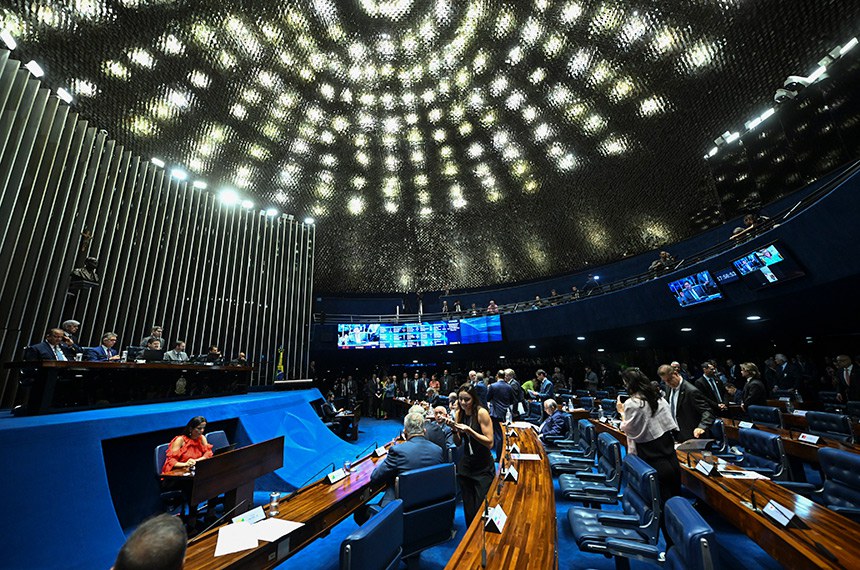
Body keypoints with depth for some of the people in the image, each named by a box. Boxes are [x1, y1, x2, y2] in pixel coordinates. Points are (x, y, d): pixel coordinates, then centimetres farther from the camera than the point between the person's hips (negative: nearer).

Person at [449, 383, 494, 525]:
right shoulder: (459, 413, -1)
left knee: (481, 507, -2)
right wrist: (455, 430, -14)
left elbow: (490, 443, -21)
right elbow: (458, 443, 6)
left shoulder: (481, 413, -17)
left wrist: (469, 430, -29)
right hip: (465, 464, 5)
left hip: (483, 467, -5)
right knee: (468, 507, 13)